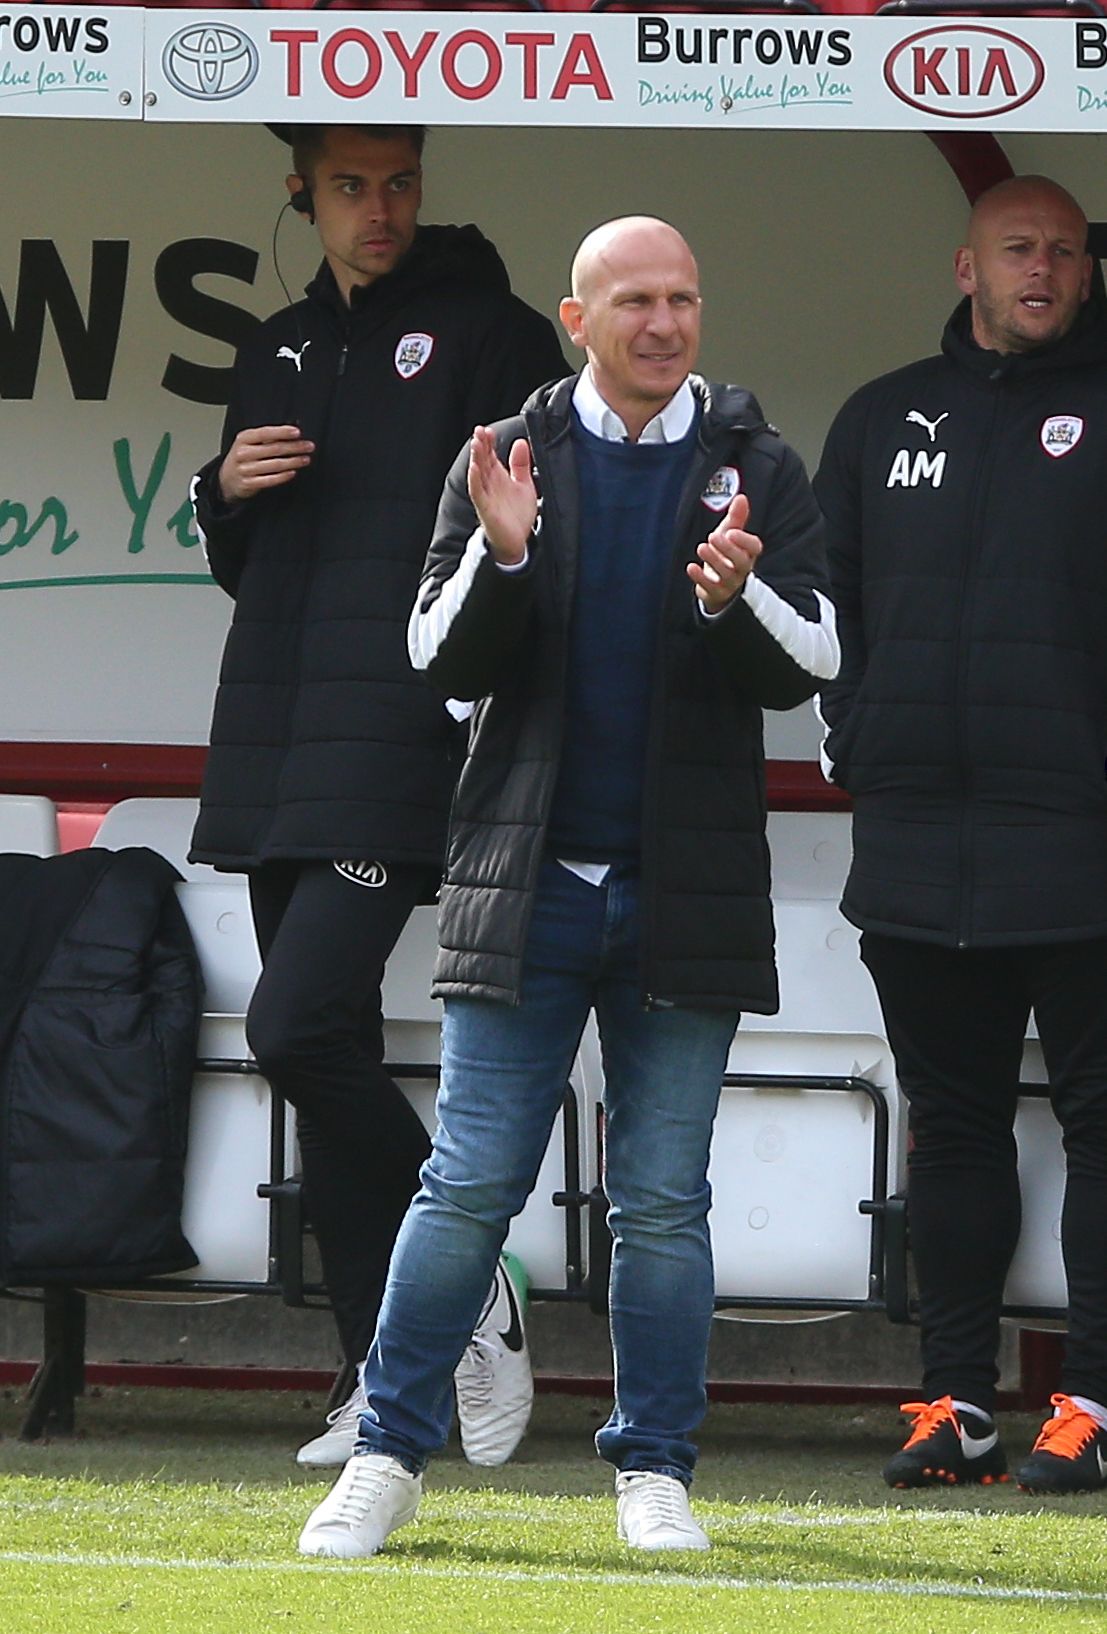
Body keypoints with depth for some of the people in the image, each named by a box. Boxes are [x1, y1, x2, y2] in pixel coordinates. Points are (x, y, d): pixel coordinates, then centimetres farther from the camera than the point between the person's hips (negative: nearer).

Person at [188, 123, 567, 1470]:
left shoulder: (493, 335, -1)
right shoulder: (281, 350, 18)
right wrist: (229, 494, 5)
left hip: (403, 744, -7)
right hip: (274, 750, 7)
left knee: (300, 1026, -19)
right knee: (320, 1053, 5)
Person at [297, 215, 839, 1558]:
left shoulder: (756, 473, 6)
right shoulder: (506, 464, 6)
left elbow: (806, 666, -1)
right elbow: (443, 662, 2)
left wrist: (737, 597, -22)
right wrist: (500, 556, -17)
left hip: (688, 893, 0)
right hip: (528, 885, 0)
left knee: (663, 1203, 3)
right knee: (470, 1185, -3)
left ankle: (654, 1471, 11)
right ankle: (387, 1459, 4)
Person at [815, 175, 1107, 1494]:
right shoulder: (887, 419, 14)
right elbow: (821, 589, 19)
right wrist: (851, 732, 7)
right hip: (916, 836, 4)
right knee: (951, 1119, 8)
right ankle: (956, 1397, 12)